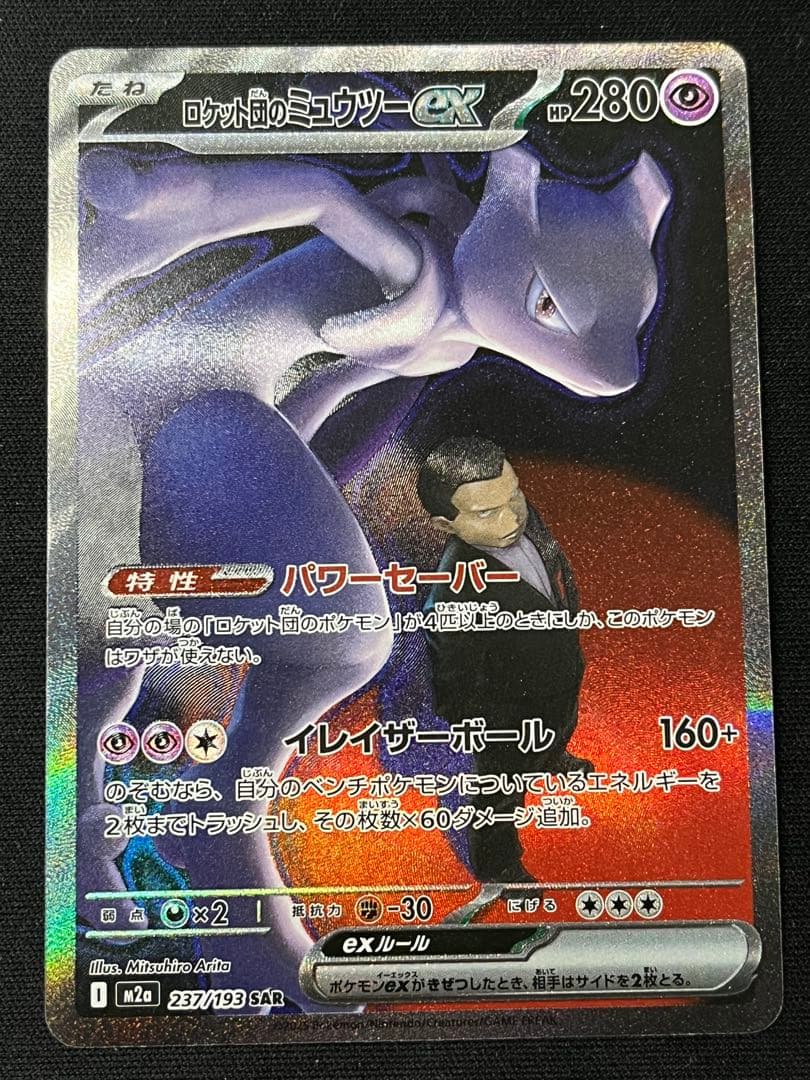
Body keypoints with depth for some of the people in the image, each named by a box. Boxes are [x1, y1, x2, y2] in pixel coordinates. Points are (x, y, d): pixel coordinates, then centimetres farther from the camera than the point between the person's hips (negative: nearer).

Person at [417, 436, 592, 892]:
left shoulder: (523, 517, -24)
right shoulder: (453, 603, -45)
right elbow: (458, 701, -28)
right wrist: (518, 737, -16)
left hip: (564, 679, 6)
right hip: (512, 720, -6)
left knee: (562, 731, 39)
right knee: (503, 797, 25)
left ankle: (553, 759, 75)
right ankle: (496, 864, 56)